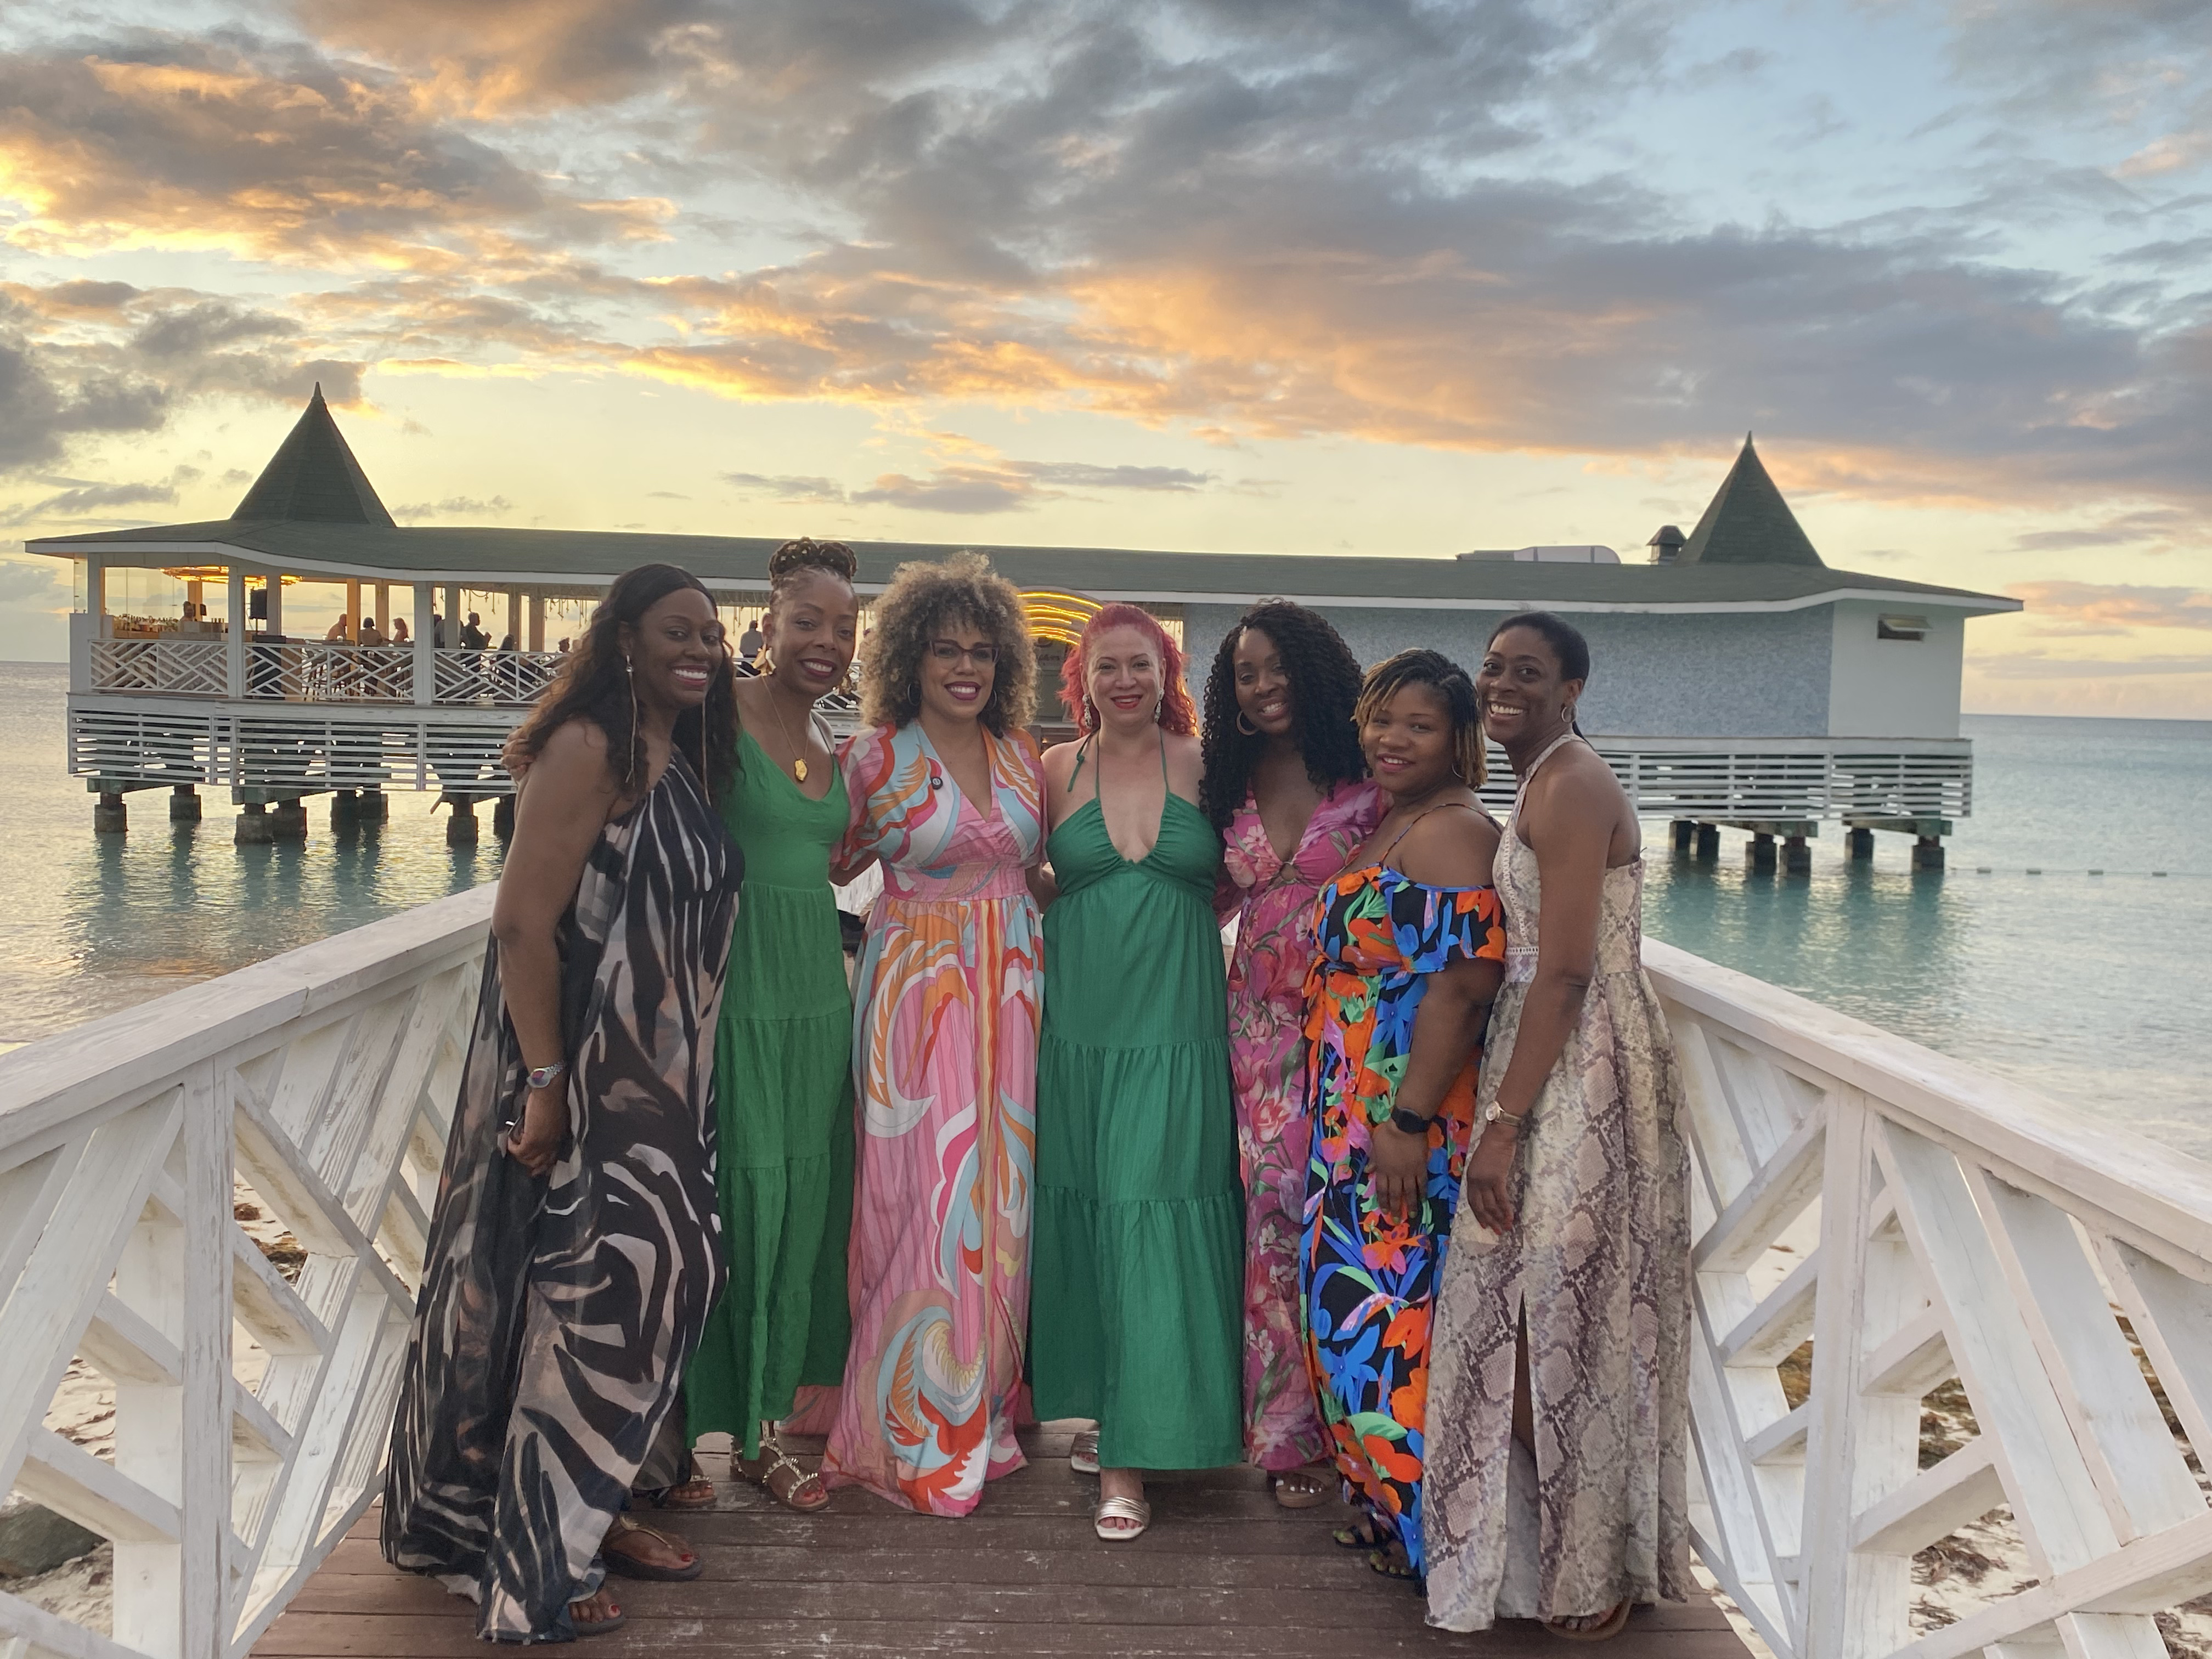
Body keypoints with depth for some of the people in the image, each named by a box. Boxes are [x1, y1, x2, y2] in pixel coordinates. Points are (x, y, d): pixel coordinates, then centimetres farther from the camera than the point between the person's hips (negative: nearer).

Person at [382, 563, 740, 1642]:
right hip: (578, 1073, -9)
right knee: (580, 1289, -2)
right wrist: (543, 1086, -23)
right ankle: (531, 1561, 13)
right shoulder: (588, 750, -15)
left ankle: (586, 1512, 30)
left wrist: (676, 1081, 15)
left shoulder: (681, 759, 11)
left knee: (654, 1279, 14)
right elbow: (523, 923, -20)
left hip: (652, 1078, 9)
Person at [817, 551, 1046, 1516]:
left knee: (999, 1192, 8)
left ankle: (981, 1411, 24)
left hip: (1009, 991, 5)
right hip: (917, 987, -5)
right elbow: (831, 866, 4)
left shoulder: (1019, 752, 9)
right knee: (926, 1192, -4)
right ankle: (913, 1432, 10)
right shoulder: (876, 755, -5)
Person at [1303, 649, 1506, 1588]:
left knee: (1393, 1305, -3)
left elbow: (1462, 984, -23)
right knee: (1357, 1292, 15)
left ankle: (1419, 1527, 11)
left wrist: (1407, 1121, -25)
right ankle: (1382, 1502, 29)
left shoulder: (1452, 833, -15)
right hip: (1351, 1115, 10)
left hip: (1407, 1125, -10)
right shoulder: (1386, 825, 15)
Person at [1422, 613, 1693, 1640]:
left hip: (1585, 1077, -10)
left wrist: (1503, 1122, -21)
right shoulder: (1541, 785, 15)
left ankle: (1593, 1574, 19)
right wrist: (1505, 1109, 16)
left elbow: (1565, 973, -21)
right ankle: (1535, 1547, 30)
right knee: (1524, 1311, 15)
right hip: (1546, 1066, 10)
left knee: (1569, 1319, 2)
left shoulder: (1570, 787, -16)